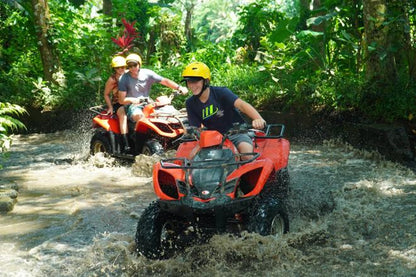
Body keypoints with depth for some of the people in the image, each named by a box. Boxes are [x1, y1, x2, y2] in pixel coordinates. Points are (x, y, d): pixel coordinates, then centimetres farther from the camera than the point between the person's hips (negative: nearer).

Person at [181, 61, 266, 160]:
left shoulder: (221, 92, -14)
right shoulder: (191, 103, 1)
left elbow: (241, 104, -30)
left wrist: (258, 119, -48)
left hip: (236, 134, -4)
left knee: (246, 153, -33)